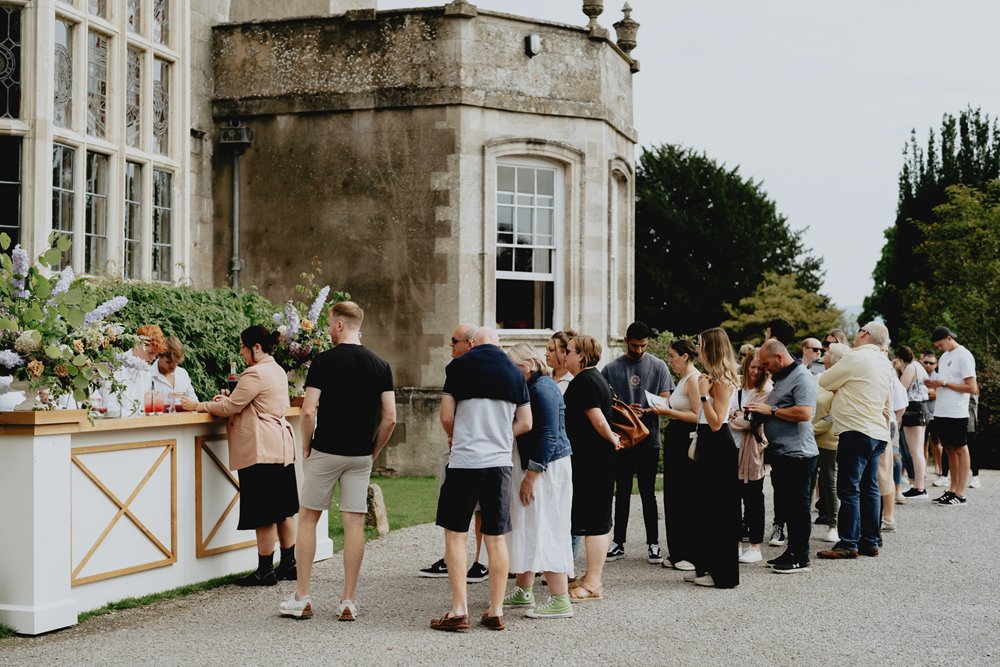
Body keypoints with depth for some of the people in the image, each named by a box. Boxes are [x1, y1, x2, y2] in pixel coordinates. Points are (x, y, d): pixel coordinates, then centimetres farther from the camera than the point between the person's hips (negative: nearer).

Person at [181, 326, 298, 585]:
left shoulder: (255, 374, -15)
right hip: (281, 447, 10)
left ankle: (265, 571, 2)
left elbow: (230, 408, -12)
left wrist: (197, 406, -1)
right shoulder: (277, 370, 15)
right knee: (282, 509, 13)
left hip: (261, 451, -10)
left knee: (263, 514, -3)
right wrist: (230, 399, 18)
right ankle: (288, 565, 19)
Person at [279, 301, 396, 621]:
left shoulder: (324, 361, -8)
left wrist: (306, 448, 0)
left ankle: (302, 598, 10)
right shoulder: (380, 365, 3)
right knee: (354, 524, 5)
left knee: (307, 518, 10)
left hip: (325, 451, -3)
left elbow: (308, 412, -14)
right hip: (360, 456, 3)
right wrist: (373, 452, 11)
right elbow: (390, 418, 0)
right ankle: (348, 602, 7)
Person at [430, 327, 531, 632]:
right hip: (500, 461, 4)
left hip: (465, 460, -4)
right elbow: (525, 424, 10)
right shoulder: (515, 373, 9)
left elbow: (446, 417, -3)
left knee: (455, 535, 4)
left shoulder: (460, 366, -1)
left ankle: (459, 610, 0)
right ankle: (496, 611, 11)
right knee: (496, 538, 8)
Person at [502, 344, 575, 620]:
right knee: (526, 530, 15)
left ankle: (560, 601, -7)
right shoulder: (529, 388, 15)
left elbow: (548, 436, -22)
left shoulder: (542, 389, -16)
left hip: (547, 468, -10)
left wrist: (532, 476, -23)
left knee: (545, 532, -9)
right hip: (531, 467, 10)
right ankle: (523, 592, 25)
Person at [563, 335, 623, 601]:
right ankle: (595, 576, 23)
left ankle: (592, 583, -3)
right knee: (599, 517, 14)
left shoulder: (584, 381, -16)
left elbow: (598, 420, -21)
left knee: (593, 519, -7)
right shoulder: (595, 377, 16)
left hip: (590, 460, -11)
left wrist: (611, 439, -7)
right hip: (599, 457, 11)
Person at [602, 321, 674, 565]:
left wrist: (645, 411, -21)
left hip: (648, 439, -1)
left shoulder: (658, 366, 3)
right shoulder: (611, 369, 4)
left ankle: (653, 543, 11)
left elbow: (664, 401, -2)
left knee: (648, 493, 3)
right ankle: (618, 543, 16)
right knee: (622, 492, 10)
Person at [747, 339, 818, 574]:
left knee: (798, 508, -3)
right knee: (785, 507, 15)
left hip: (797, 455, -10)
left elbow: (804, 413, -25)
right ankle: (792, 551, 24)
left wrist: (770, 410, -18)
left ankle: (801, 559, 3)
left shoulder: (802, 377, -14)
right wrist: (760, 410, 8)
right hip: (782, 455, 10)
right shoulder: (781, 378, 17)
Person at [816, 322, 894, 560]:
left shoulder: (856, 357, -10)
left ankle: (849, 543, -6)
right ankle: (870, 541, 14)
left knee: (849, 488, -6)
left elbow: (823, 382, -3)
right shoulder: (886, 364, 17)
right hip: (878, 432, 9)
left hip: (856, 431, -9)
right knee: (869, 488, 11)